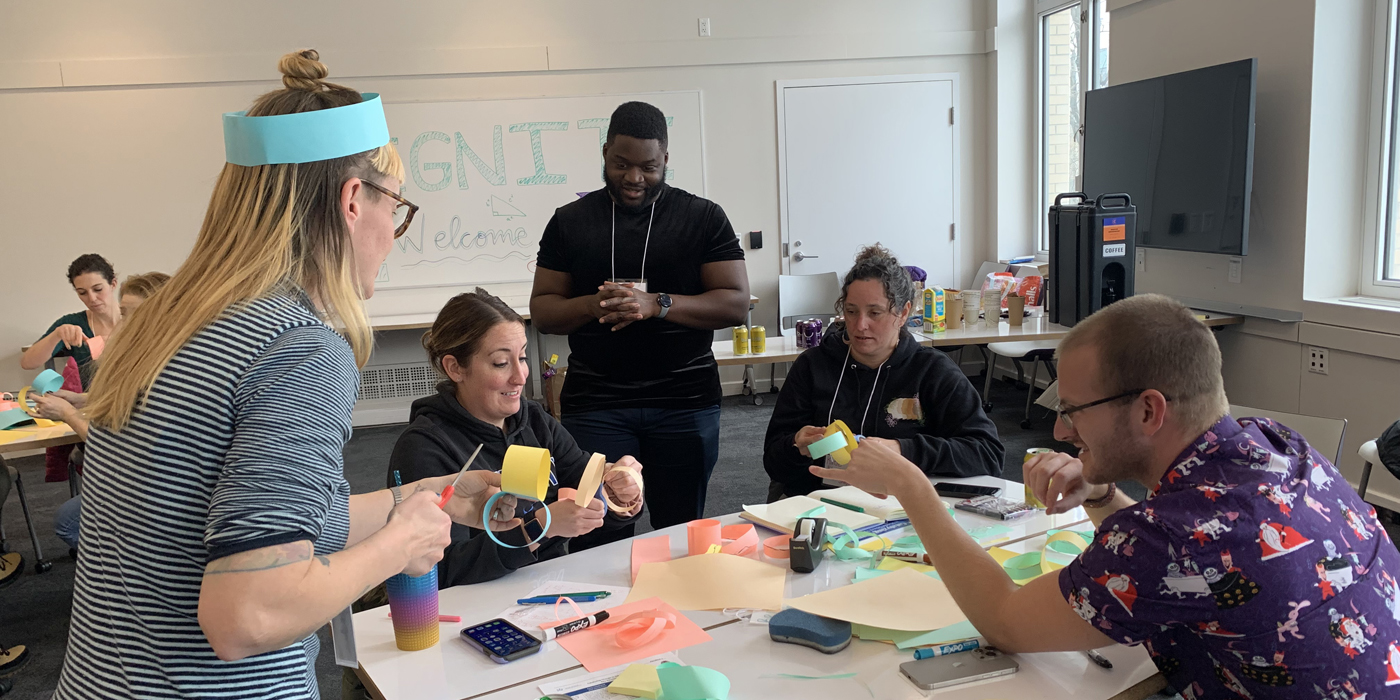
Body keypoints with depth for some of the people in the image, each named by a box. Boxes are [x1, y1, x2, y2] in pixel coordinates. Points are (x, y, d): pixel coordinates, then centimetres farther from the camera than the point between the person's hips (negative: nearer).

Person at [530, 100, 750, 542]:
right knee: (601, 539, 0)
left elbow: (736, 303, -3)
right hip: (594, 402, 1)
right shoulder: (570, 221, 8)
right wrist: (592, 305, -13)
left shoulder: (703, 217, 4)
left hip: (686, 402, 0)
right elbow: (542, 311, 8)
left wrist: (657, 304, -17)